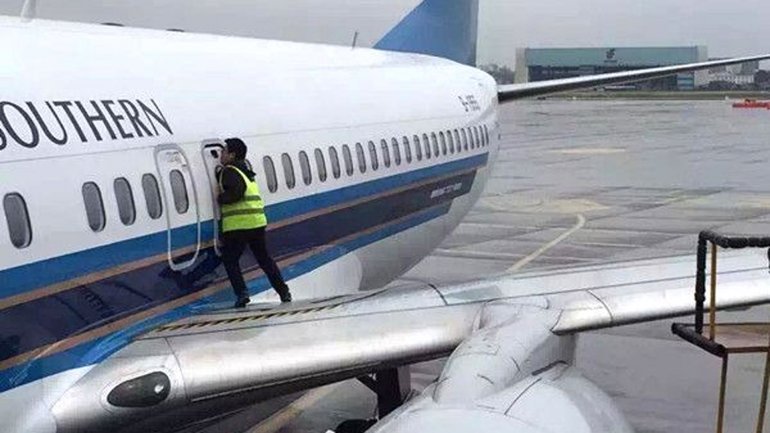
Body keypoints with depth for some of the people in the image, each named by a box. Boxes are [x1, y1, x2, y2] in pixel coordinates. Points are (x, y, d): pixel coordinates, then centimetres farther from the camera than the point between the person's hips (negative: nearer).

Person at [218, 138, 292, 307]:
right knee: (264, 258, 16)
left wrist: (220, 199, -10)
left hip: (237, 224, -8)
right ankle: (284, 292, 13)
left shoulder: (230, 172, -9)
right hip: (257, 222, 8)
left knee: (230, 259, 5)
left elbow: (237, 191, -23)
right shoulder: (245, 170, 20)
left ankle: (241, 292, -8)